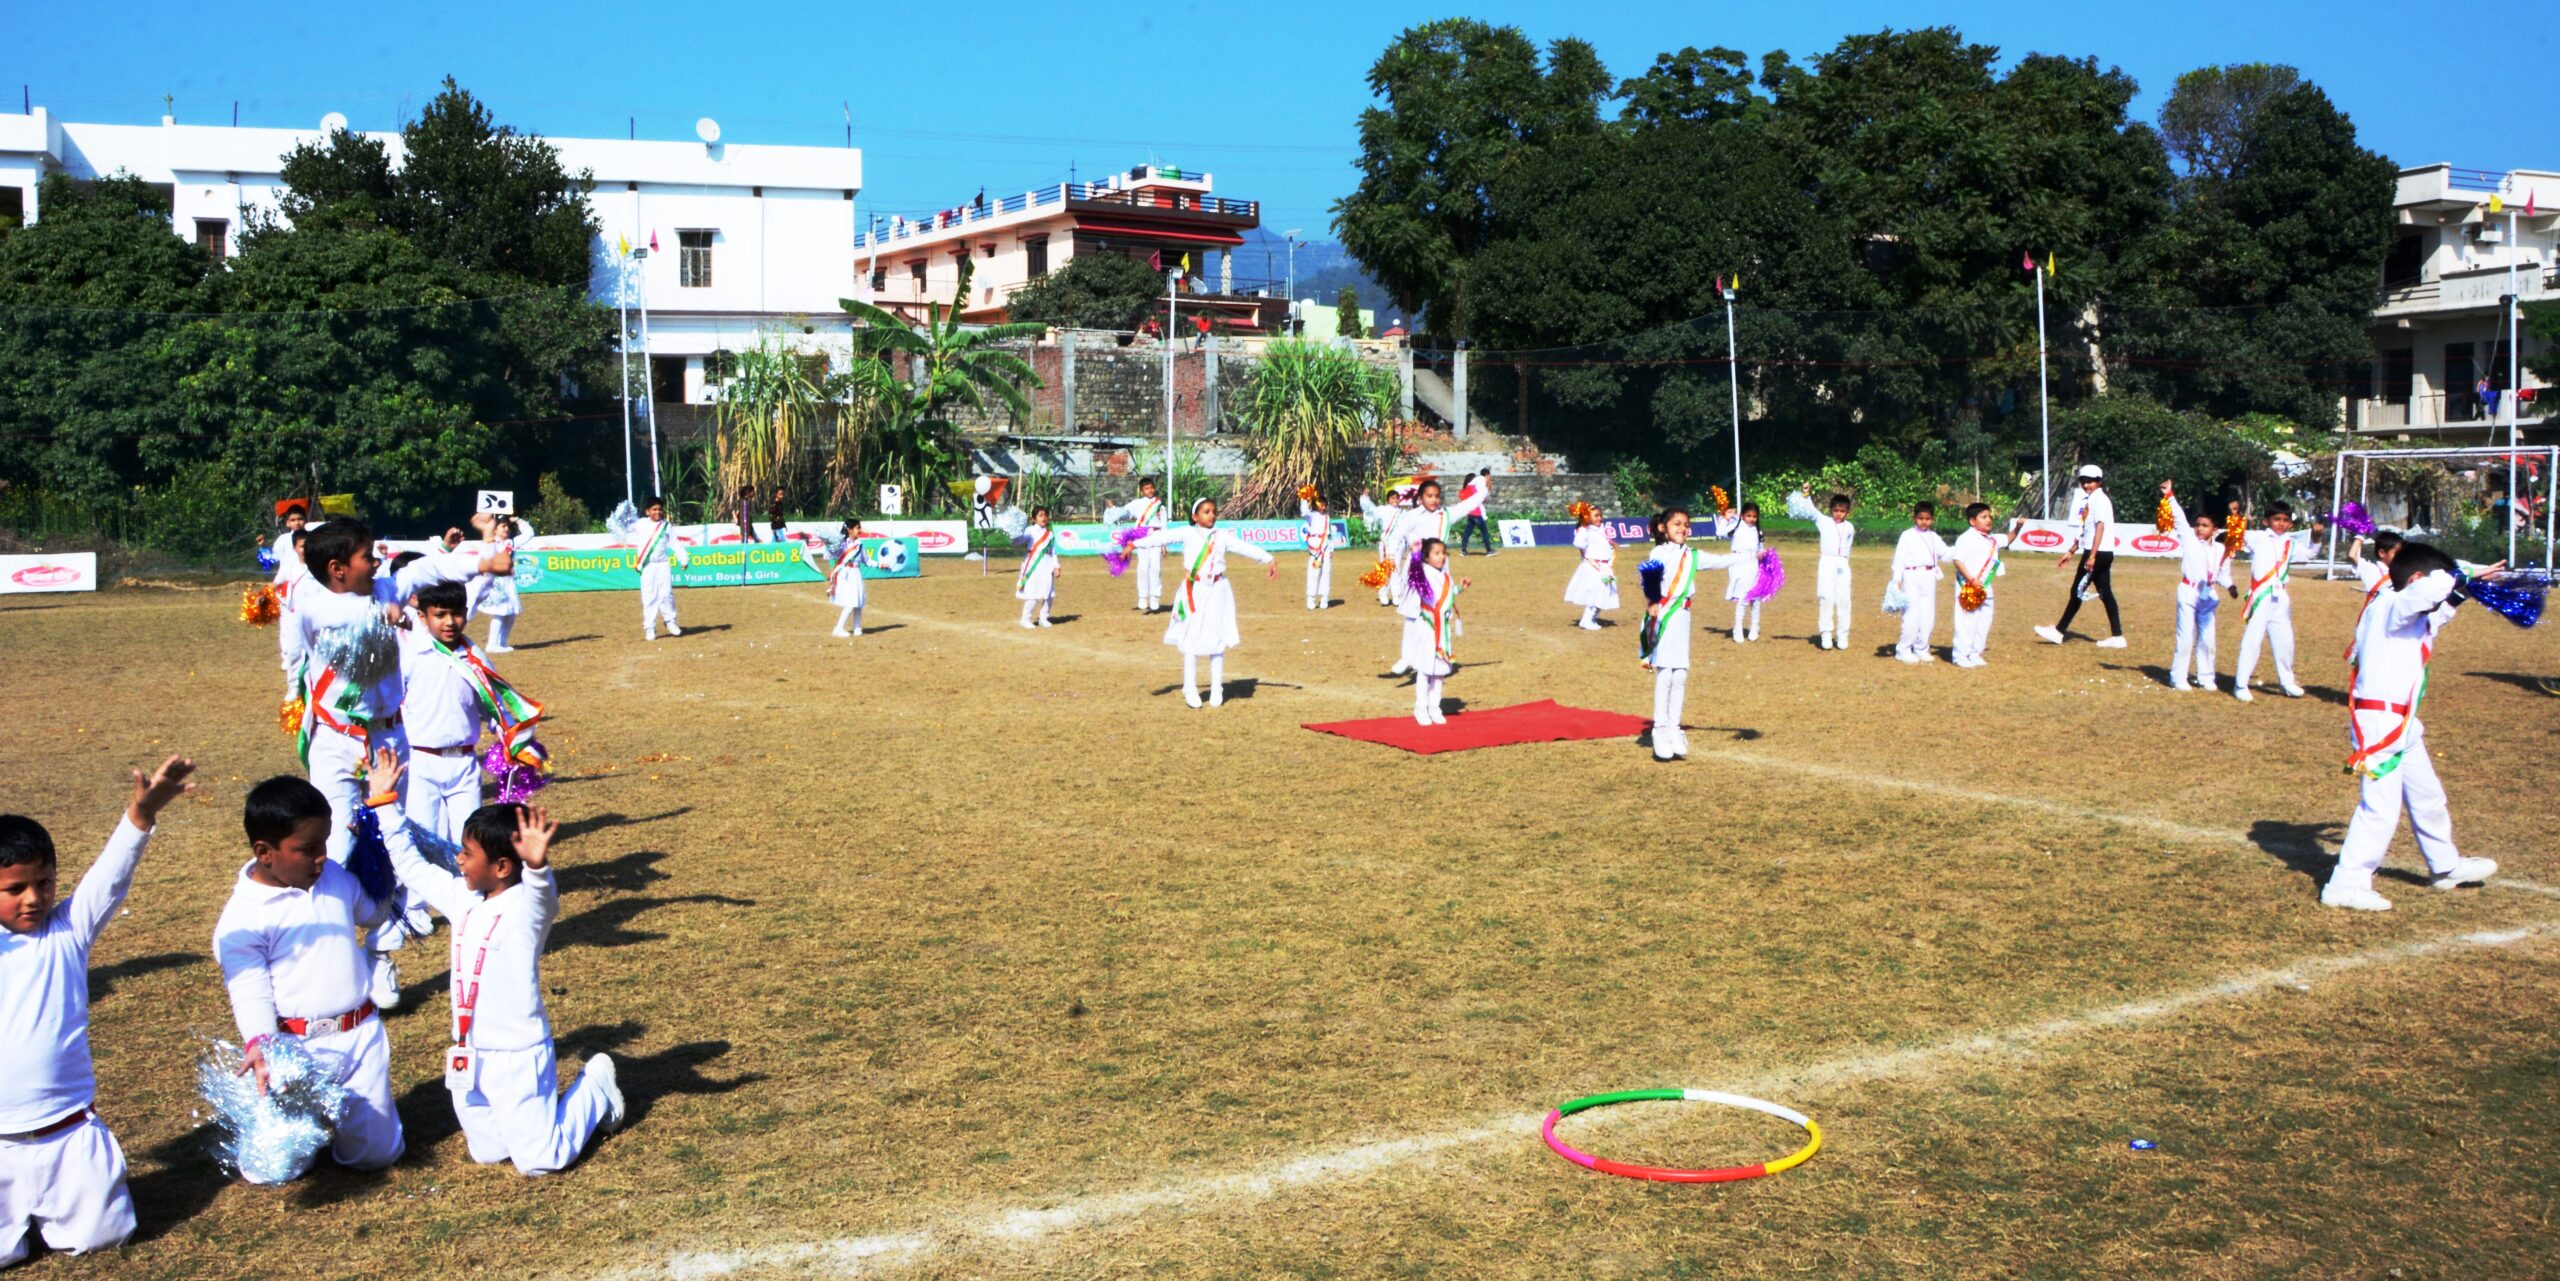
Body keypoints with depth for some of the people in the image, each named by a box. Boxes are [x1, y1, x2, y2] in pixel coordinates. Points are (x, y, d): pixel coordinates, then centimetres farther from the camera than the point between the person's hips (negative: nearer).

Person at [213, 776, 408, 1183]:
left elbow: (377, 912, 26)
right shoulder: (243, 917, -12)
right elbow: (249, 992, -15)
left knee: (376, 1152, 8)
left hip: (362, 1037, 4)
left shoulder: (336, 878, 6)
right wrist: (259, 1046, -34)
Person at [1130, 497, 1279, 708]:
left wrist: (1269, 559, -2)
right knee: (1191, 640, 1)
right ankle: (1190, 689, 11)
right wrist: (1135, 544, -20)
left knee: (1217, 640, 7)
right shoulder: (1187, 534, -2)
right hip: (1194, 591, -3)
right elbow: (1162, 538, -11)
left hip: (1217, 591, 3)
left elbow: (1245, 547, 6)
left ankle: (1217, 689, 16)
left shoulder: (1223, 536, 7)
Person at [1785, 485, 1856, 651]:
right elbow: (1810, 510, -3)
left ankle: (1842, 636, 7)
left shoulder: (1849, 528, 12)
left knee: (1843, 600, 0)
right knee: (1827, 598, -9)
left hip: (1843, 565, 3)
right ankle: (1826, 634, -1)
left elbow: (1847, 547, 18)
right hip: (1827, 563, -3)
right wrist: (1806, 495, -13)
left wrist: (1843, 561, 11)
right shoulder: (1823, 521, 4)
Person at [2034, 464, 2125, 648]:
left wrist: (2092, 556, -26)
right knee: (2105, 593, 7)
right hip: (2102, 555, 9)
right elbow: (2084, 531, 23)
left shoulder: (2099, 499, -12)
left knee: (2078, 590, -3)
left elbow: (2100, 527, -20)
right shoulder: (2089, 500, 17)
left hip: (2098, 554, -9)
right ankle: (2117, 636, 7)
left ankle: (2058, 631, 3)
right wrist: (2071, 552, 25)